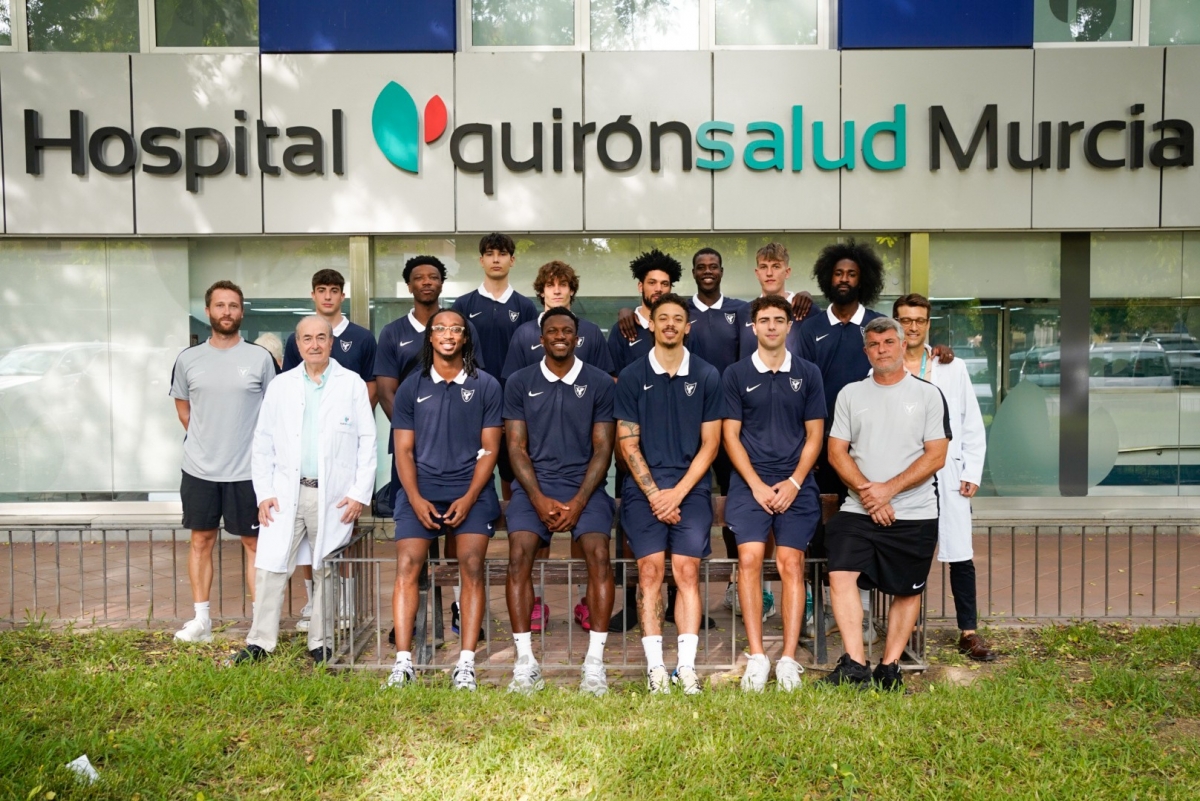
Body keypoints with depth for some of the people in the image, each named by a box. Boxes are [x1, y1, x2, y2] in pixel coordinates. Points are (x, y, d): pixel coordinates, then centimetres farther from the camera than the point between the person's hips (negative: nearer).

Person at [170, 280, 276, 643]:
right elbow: (182, 405, 17)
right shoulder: (188, 359, 3)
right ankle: (201, 620, 22)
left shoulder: (260, 358, -4)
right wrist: (202, 439, 12)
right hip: (199, 468, 3)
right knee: (201, 539, 11)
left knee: (254, 543, 4)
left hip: (247, 470, -2)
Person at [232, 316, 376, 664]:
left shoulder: (352, 384, 2)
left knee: (326, 571, 7)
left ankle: (321, 643, 19)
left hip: (334, 497, -2)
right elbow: (263, 444, 9)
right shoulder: (280, 386, 9)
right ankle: (260, 641, 13)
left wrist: (360, 493, -7)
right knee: (270, 567, 1)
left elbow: (367, 441, 0)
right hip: (286, 493, 2)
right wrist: (264, 493, 0)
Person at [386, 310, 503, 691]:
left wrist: (468, 499, -9)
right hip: (420, 490, 1)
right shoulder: (411, 387, 9)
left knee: (472, 567, -11)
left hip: (471, 490, -1)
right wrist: (416, 499, -7)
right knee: (407, 566, -10)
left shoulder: (486, 386, 5)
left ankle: (466, 663, -7)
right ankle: (403, 662, -6)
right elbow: (404, 450, 6)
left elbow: (489, 448, 2)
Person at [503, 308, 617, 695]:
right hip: (534, 484, 1)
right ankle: (525, 662, -15)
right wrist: (540, 500, -10)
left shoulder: (599, 382, 4)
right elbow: (517, 448, 3)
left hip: (584, 484, -1)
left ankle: (594, 662, -16)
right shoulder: (519, 382, 7)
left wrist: (578, 502, -11)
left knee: (598, 552, -24)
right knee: (519, 553, -22)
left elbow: (602, 449, 1)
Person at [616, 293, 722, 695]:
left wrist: (678, 492, -6)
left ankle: (686, 666, -4)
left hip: (690, 487, 0)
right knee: (650, 571, -7)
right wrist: (654, 493, -7)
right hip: (643, 487, 0)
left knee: (687, 571, -8)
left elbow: (710, 443, 5)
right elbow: (628, 443, 3)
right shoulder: (632, 376, 6)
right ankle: (655, 666, -3)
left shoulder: (707, 376, 7)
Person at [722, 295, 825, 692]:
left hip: (796, 484, 1)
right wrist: (757, 485, -7)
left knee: (791, 564, -4)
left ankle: (789, 659, 1)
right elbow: (731, 436, 2)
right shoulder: (736, 374, 5)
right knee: (749, 559, -12)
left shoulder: (808, 373, 8)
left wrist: (793, 483, -6)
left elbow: (814, 436, 6)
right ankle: (757, 657, -6)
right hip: (749, 482, 0)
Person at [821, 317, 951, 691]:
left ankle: (889, 667, 19)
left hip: (914, 514, 0)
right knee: (841, 574, -18)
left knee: (908, 590, 7)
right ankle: (855, 663, -16)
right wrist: (865, 491, -11)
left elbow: (936, 456, -5)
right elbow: (836, 451, 4)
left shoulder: (928, 394, 2)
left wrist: (888, 489, -14)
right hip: (858, 509, 1)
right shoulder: (850, 394, 8)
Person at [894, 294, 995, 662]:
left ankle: (968, 632, 11)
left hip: (948, 475, 1)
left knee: (961, 556, 1)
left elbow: (972, 425, 10)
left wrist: (973, 472, 2)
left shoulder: (953, 368, 11)